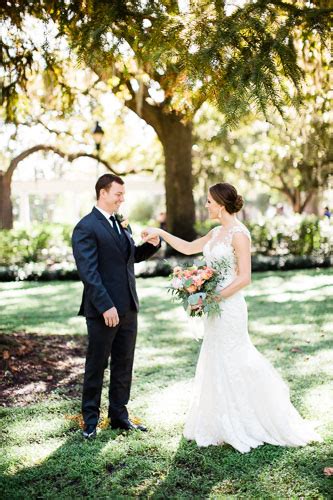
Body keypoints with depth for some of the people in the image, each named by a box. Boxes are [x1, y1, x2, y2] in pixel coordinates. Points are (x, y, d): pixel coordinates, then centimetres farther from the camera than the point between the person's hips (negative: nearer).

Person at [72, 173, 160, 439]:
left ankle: (119, 415, 27)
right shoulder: (86, 228, -12)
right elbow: (88, 272, -18)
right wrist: (106, 306, -22)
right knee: (96, 366, 7)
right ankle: (90, 419, 21)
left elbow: (133, 255, 23)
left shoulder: (122, 223, 13)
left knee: (124, 365, 14)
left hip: (128, 307, 7)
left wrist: (152, 244, 4)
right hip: (104, 310, -7)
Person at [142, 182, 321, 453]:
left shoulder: (239, 233, -15)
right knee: (217, 364, 14)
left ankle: (240, 428, 15)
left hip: (229, 306, -9)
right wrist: (161, 233, 18)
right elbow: (188, 248, 22)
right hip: (216, 308, 9)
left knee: (230, 364, 0)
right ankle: (225, 425, 26)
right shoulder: (217, 232, 11)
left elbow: (245, 277, -19)